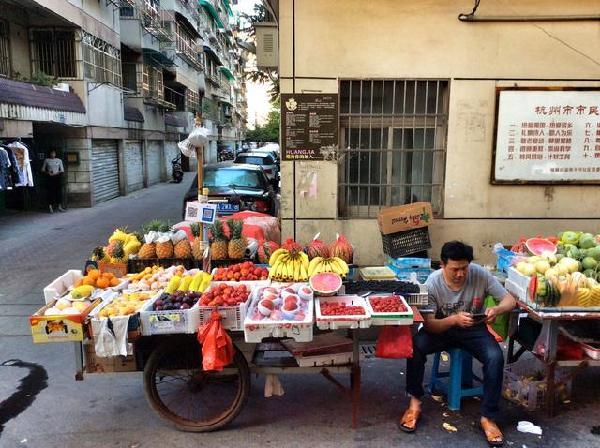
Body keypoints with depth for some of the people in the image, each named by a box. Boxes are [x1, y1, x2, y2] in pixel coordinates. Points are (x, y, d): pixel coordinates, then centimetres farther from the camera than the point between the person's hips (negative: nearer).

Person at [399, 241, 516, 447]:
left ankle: (487, 417, -10)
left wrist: (496, 310, -37)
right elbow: (428, 324, -23)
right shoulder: (433, 283, -22)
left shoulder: (480, 274, -19)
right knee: (415, 346, -29)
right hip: (441, 329, -1)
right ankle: (415, 403, -10)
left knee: (496, 358, -28)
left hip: (474, 329, 1)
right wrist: (454, 319, -42)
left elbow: (510, 300, -13)